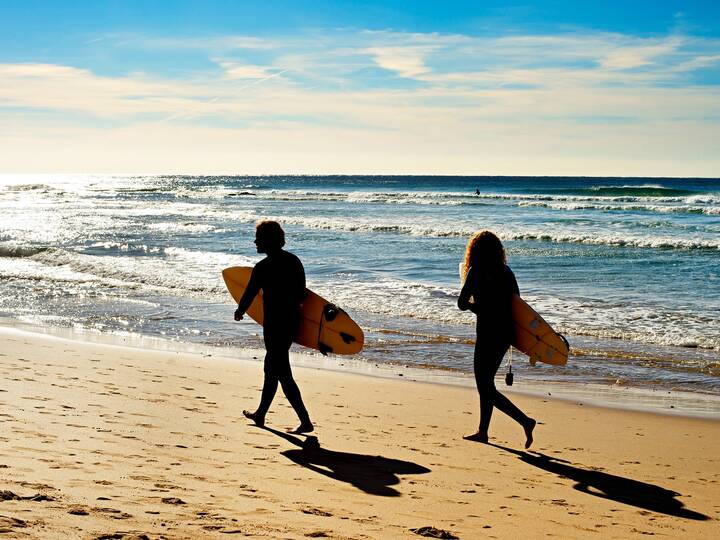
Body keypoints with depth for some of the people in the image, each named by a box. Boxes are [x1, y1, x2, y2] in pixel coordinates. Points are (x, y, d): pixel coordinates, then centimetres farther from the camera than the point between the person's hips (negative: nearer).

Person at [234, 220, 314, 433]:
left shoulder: (263, 268, -16)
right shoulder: (294, 261, 5)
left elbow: (249, 295, -5)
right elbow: (301, 294, 10)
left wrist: (239, 312, 15)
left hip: (274, 324, -8)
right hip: (292, 321, 8)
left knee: (282, 373, -3)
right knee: (271, 368, 21)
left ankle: (305, 421, -8)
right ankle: (260, 414, 34)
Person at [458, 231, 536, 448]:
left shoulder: (476, 272, -11)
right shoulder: (506, 272, 8)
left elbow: (462, 304, -11)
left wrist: (472, 304, 9)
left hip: (488, 334, -8)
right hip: (506, 333, 8)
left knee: (486, 387, -1)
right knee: (486, 382, 19)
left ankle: (525, 421, -13)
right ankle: (483, 432, 25)